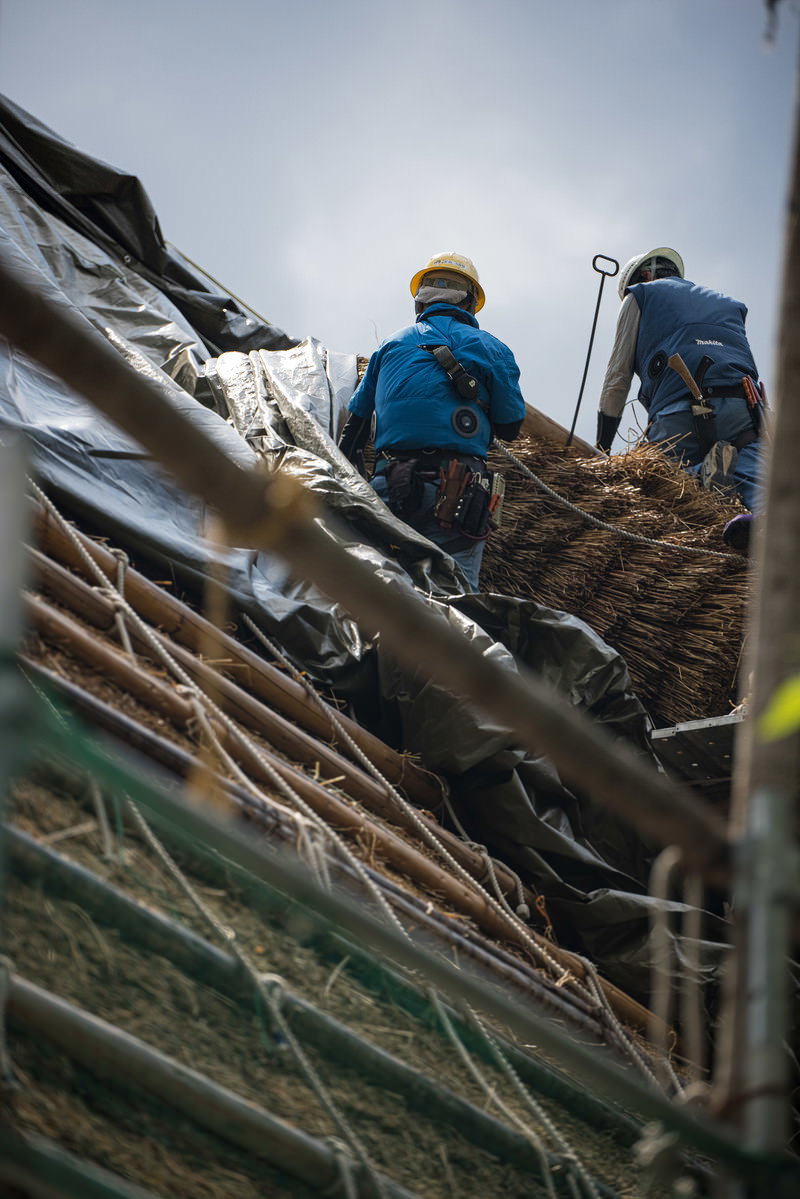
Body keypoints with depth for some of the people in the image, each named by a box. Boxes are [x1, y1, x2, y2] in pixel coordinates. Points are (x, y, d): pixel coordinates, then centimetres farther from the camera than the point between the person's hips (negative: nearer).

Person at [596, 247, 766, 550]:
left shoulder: (639, 297, 24)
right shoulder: (727, 304, 37)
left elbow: (617, 378, 18)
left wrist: (601, 449, 21)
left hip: (677, 414, -3)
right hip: (744, 407, 3)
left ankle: (704, 470, -24)